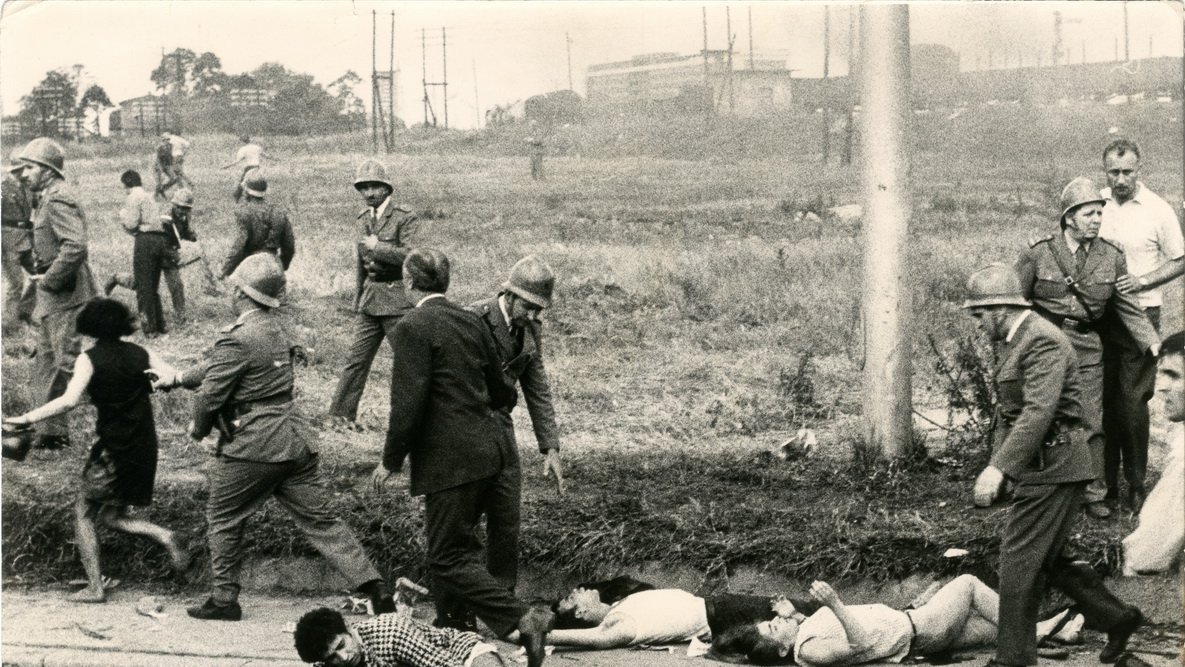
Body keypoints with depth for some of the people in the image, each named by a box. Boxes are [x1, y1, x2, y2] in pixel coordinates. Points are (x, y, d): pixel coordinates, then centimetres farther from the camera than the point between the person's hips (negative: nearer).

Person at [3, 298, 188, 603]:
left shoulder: (89, 359, -9)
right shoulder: (139, 354, 5)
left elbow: (69, 401, -22)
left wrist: (26, 419, -20)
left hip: (113, 450, -6)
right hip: (145, 448, 6)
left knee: (83, 512, 10)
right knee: (111, 515, 19)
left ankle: (95, 587, 3)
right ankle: (163, 535, -3)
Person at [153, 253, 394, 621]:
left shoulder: (237, 340, -15)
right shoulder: (274, 328, 13)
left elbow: (211, 394, -12)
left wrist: (198, 427, 8)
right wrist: (179, 378, 32)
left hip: (253, 446, -7)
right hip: (295, 437, 7)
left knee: (223, 518, 13)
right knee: (319, 519, 6)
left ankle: (224, 598, 20)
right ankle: (374, 587, -3)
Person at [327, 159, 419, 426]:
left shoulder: (404, 218, -10)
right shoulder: (363, 218, 13)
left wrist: (377, 247, -17)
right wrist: (358, 298, 23)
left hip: (397, 298, -6)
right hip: (369, 300, 7)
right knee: (356, 358, 7)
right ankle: (340, 414, 12)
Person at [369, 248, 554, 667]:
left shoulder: (413, 327, -12)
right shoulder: (470, 322, 11)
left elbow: (408, 403, -17)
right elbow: (500, 391, 19)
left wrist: (391, 461, -7)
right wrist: (493, 403, 43)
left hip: (451, 458, -9)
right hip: (488, 448, 9)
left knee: (448, 558, -5)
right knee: (452, 547, 21)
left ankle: (522, 619, -17)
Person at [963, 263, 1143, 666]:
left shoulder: (1043, 342, -17)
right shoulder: (1010, 343, 15)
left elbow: (1039, 412, -27)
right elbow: (1007, 412, 22)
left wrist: (1000, 467, -32)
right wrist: (996, 466, 14)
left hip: (1053, 466, -10)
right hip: (1036, 467, 10)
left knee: (1019, 558, -6)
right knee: (1045, 558, 15)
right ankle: (1117, 618, 27)